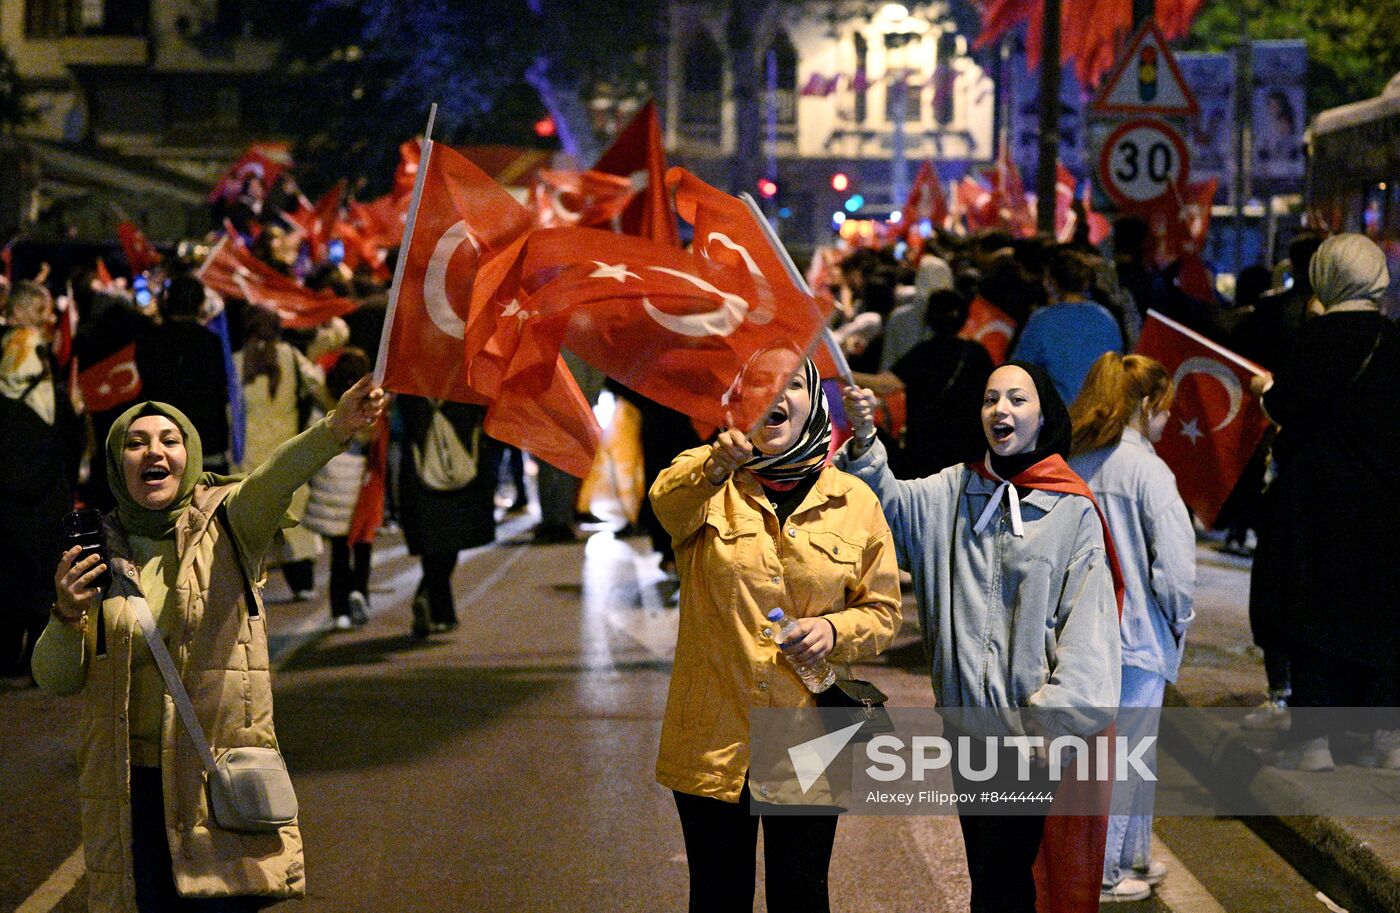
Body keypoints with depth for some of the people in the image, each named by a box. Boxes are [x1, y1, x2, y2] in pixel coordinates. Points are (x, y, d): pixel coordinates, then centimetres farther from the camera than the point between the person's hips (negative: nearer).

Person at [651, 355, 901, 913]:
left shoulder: (856, 502, 3)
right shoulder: (704, 485, 0)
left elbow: (883, 612, 8)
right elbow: (667, 501, -25)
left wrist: (836, 629, -14)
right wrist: (717, 462, -47)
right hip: (714, 737, 0)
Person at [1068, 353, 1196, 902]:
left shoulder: (1071, 463, 3)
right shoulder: (1145, 469, -16)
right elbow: (1176, 557, -18)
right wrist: (1179, 618, -3)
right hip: (1137, 631, -7)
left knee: (1132, 750, 20)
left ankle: (1131, 857, 30)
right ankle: (1100, 876, 10)